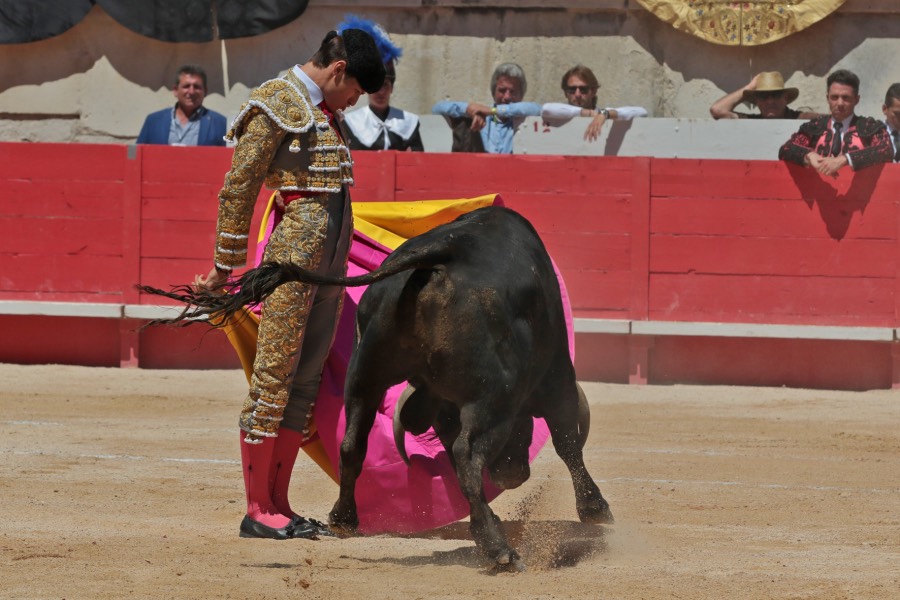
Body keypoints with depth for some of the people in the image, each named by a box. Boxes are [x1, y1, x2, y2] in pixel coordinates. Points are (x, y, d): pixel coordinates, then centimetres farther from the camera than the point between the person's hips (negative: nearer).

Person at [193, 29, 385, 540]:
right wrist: (225, 267, -7)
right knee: (275, 373, -7)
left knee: (306, 382, 8)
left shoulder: (322, 110, 20)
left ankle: (278, 505, 12)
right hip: (294, 246, -9)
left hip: (332, 260, 9)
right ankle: (257, 511, -5)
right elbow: (238, 188, -7)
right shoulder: (278, 102, -6)